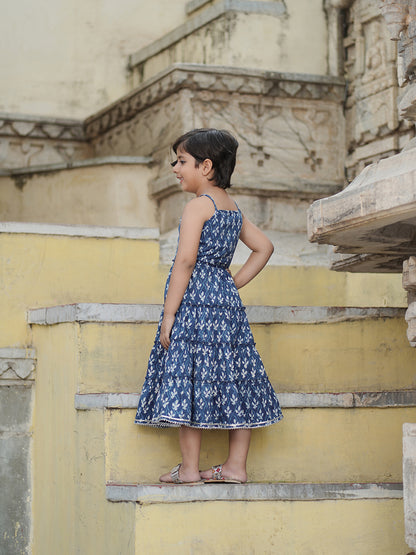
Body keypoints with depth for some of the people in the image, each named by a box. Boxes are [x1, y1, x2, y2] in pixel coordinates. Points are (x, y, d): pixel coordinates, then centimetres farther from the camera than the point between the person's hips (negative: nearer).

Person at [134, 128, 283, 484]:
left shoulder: (197, 207, -9)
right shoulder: (233, 208, 15)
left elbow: (185, 261, -16)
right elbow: (264, 247, 19)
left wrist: (169, 312, -14)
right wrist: (236, 283, 15)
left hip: (194, 298, -8)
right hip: (227, 299, 8)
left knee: (189, 378, -6)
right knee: (233, 381, 7)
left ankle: (189, 468, -5)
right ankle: (236, 465, 10)